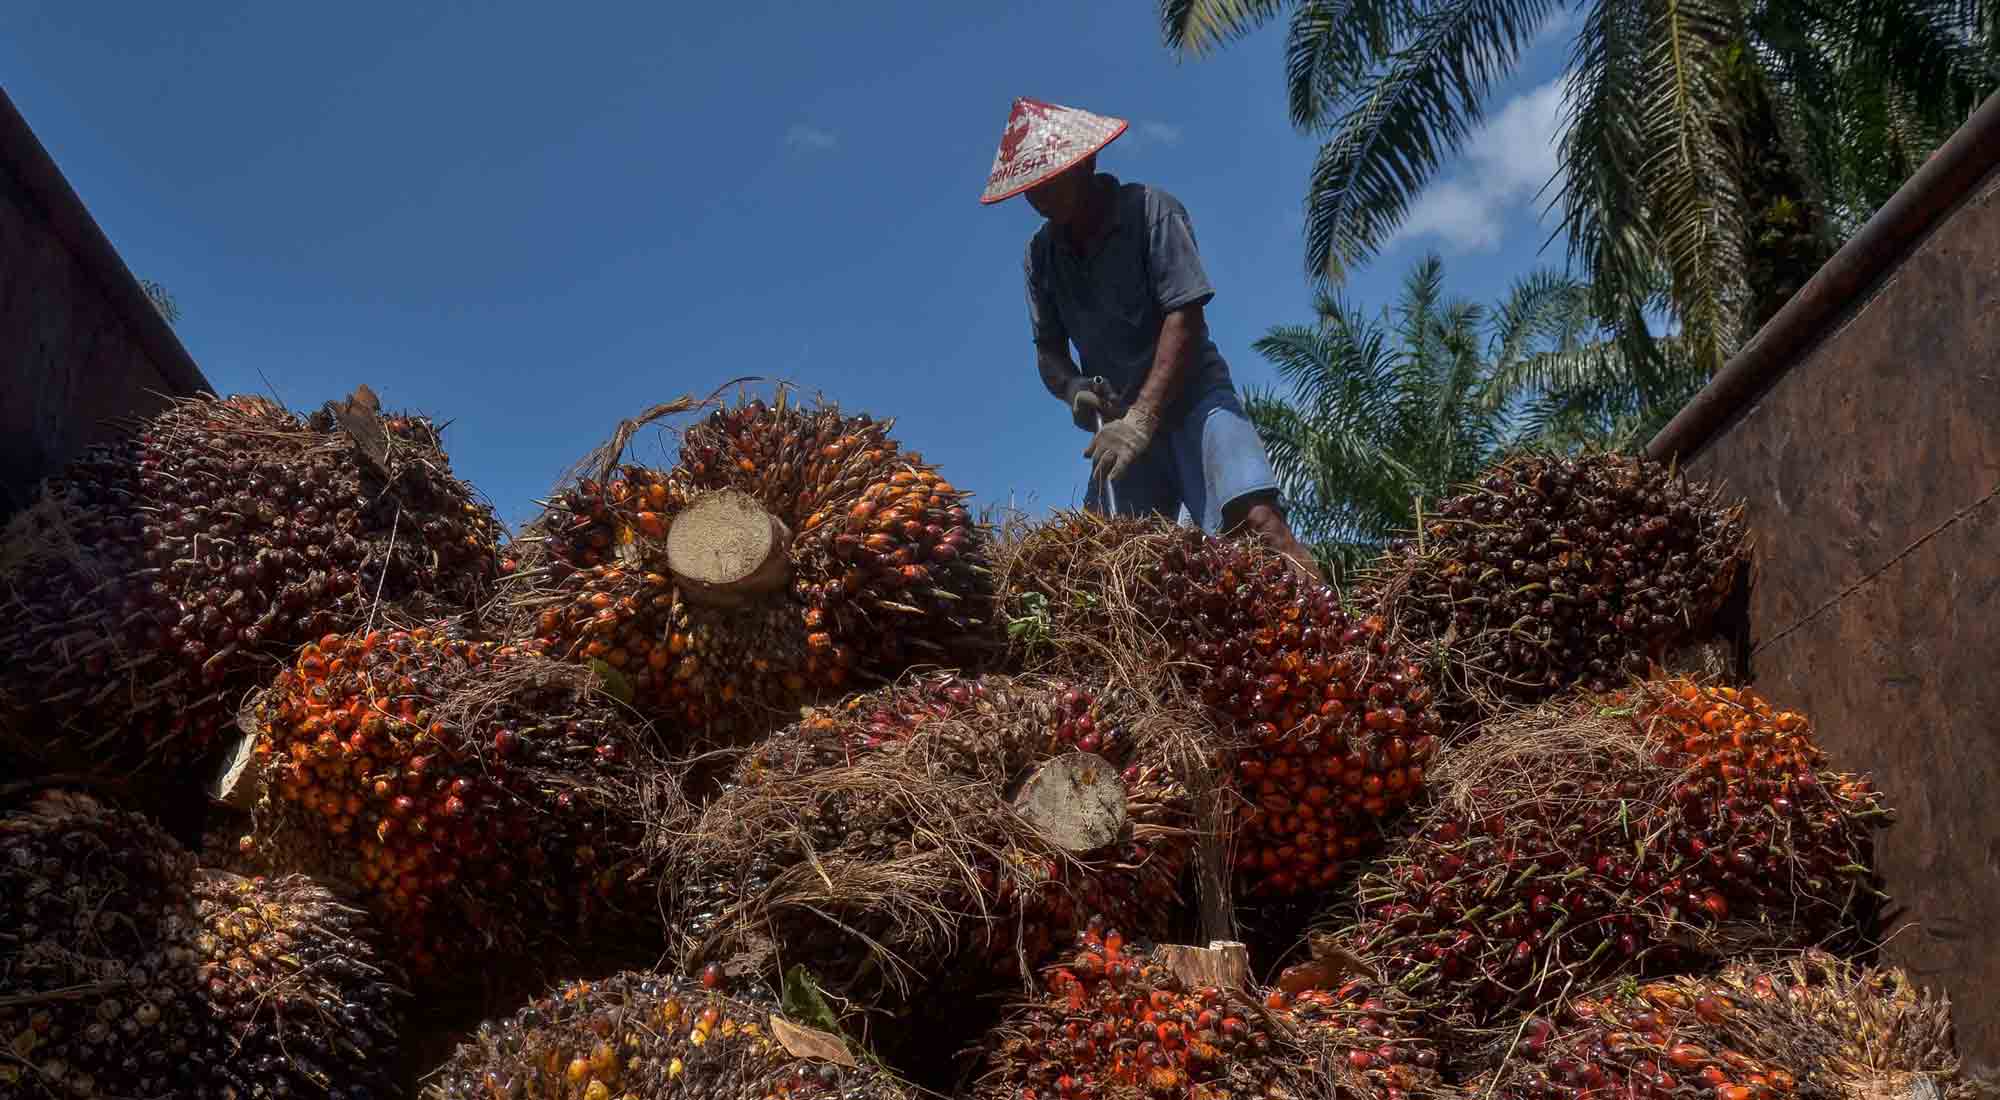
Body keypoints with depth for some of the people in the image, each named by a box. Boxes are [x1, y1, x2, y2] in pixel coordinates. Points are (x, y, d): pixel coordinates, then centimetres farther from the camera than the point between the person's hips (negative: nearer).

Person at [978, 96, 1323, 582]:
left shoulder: (1150, 210, -9)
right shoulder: (1040, 254, 6)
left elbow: (1185, 319, -17)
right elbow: (1049, 351, 11)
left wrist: (1142, 418, -25)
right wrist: (1074, 389, -14)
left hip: (1188, 396, -5)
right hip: (1122, 420, 5)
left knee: (1255, 518, -27)